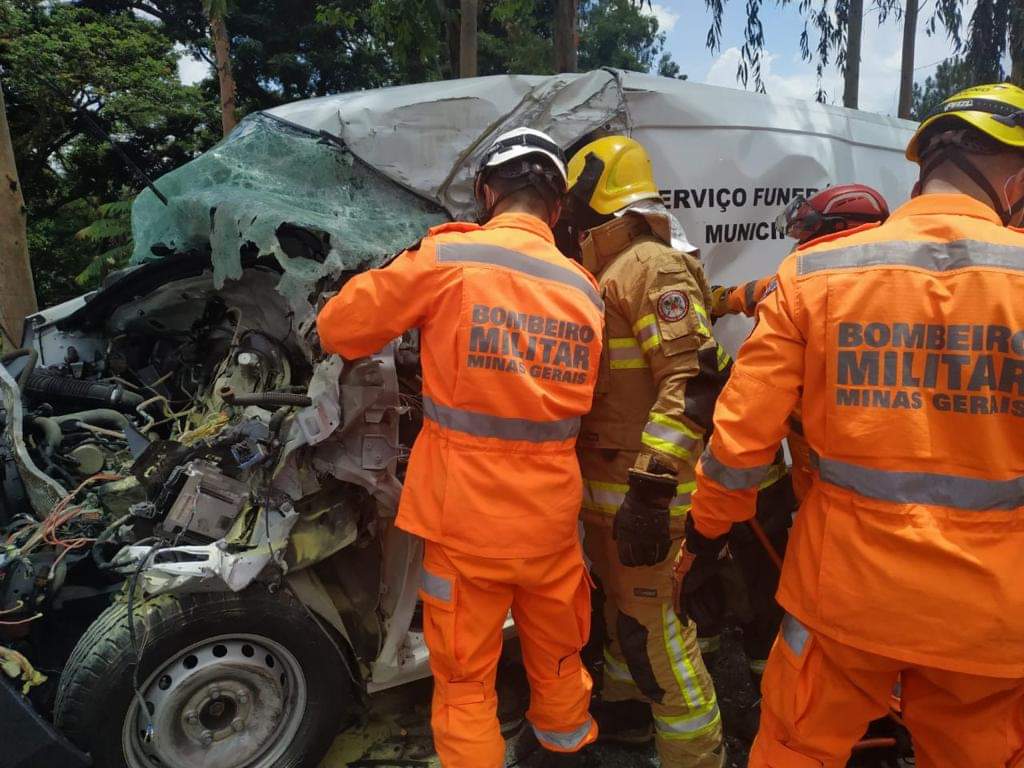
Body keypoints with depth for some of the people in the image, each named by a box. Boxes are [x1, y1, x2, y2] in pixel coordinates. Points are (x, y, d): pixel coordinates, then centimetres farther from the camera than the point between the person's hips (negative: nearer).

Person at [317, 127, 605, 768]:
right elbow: (578, 404, 9)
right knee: (558, 660, 26)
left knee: (465, 680, 15)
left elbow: (337, 331, -2)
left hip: (466, 518, -4)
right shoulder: (585, 289, 4)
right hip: (551, 518, 5)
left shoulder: (446, 258, -10)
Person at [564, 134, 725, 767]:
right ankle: (627, 705, 41)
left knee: (648, 621, -2)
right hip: (612, 477, 10)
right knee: (622, 597, 22)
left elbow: (694, 379, -26)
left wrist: (653, 485, -29)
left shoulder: (653, 266, -16)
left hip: (641, 482, -10)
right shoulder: (616, 271, 16)